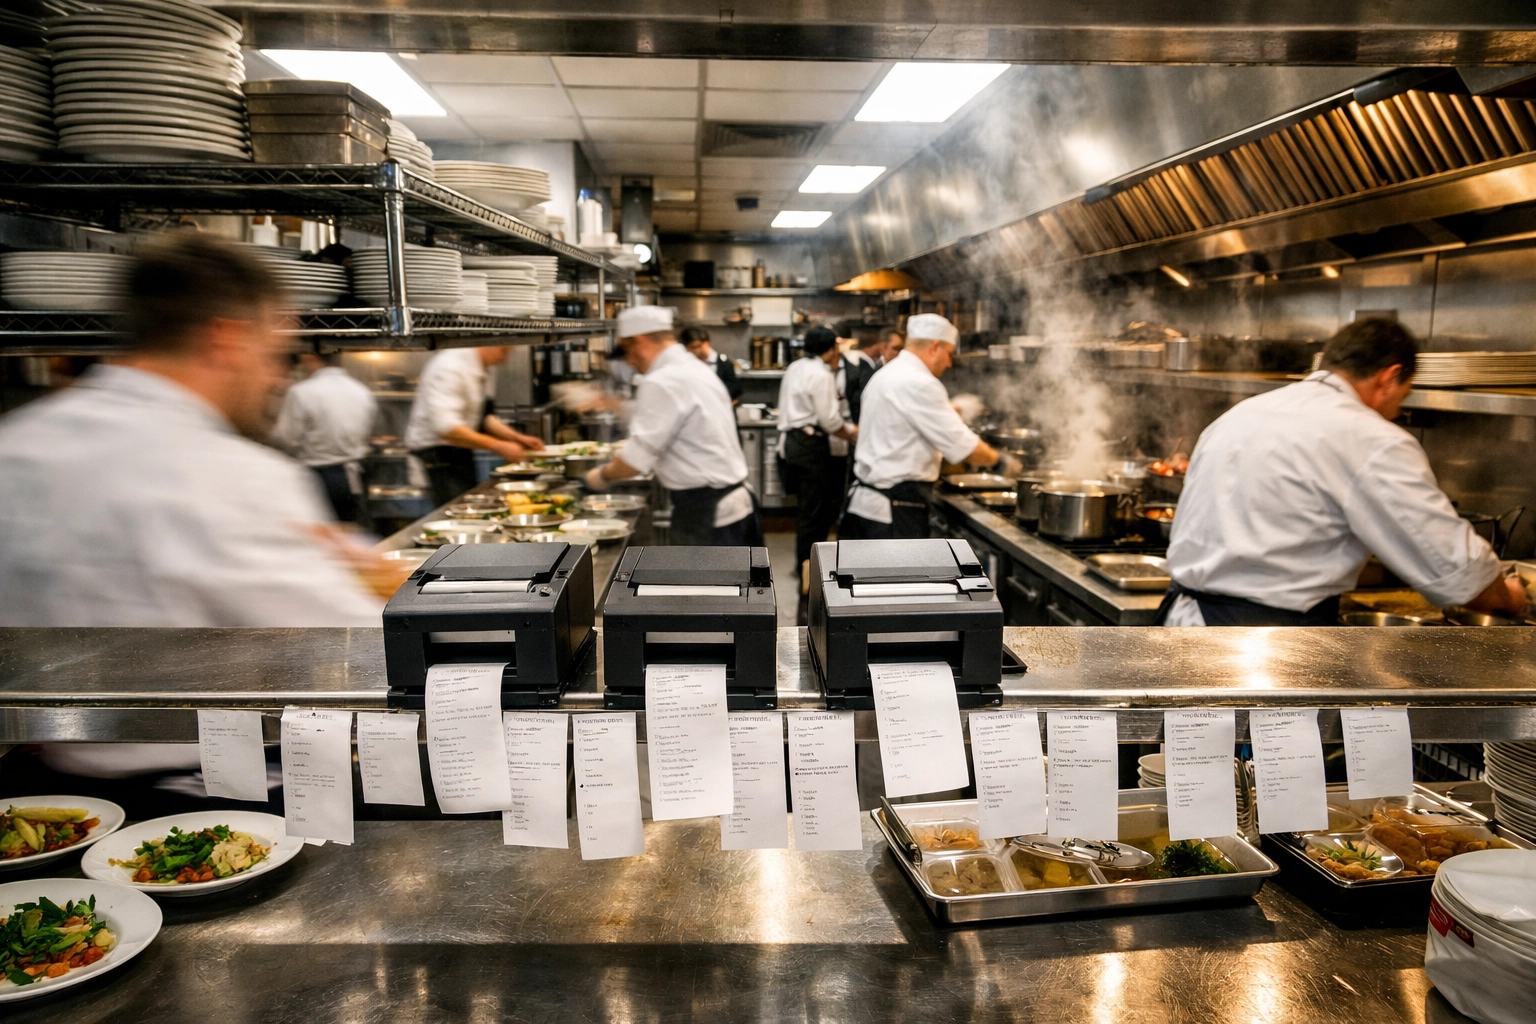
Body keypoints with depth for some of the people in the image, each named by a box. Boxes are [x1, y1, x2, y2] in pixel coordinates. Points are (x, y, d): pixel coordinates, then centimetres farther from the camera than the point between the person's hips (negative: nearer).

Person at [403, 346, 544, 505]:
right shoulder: (451, 367, -21)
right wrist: (499, 446, -28)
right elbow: (446, 427, -31)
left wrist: (517, 438, 5)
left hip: (459, 455, 9)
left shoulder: (476, 369, 9)